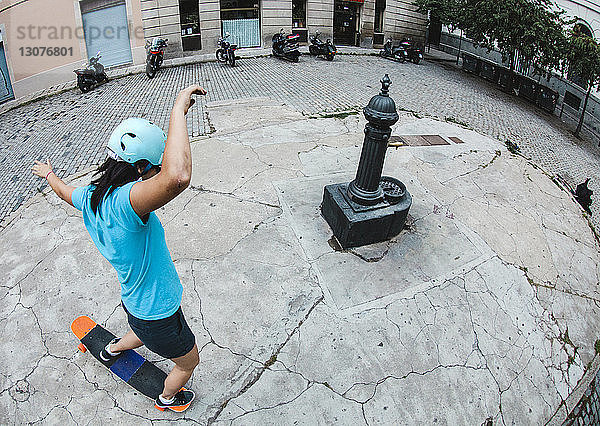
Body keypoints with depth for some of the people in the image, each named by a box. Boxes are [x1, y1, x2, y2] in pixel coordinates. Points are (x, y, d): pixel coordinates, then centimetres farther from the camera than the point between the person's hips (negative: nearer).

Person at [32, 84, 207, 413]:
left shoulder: (90, 196, -9)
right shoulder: (124, 202, -38)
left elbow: (64, 191, 17)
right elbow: (177, 177, -60)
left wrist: (48, 174, 40)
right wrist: (179, 108, -47)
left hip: (135, 301, 9)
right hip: (158, 317, -8)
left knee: (143, 335, 44)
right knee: (189, 362, 24)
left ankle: (113, 349, 73)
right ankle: (168, 398, 53)